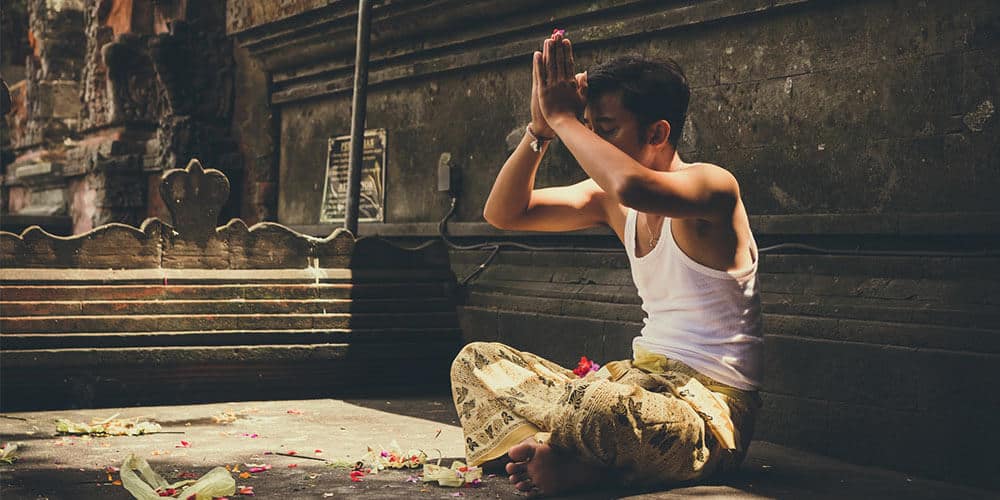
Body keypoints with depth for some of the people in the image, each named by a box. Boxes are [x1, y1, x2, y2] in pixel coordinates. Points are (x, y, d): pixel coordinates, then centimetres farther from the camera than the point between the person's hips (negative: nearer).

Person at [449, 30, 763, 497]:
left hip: (711, 409, -9)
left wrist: (562, 117, -23)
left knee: (598, 406, -42)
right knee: (475, 361, 6)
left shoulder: (712, 185, -14)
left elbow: (633, 187, -37)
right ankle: (578, 461, -16)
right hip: (645, 378, 9)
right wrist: (541, 127, -3)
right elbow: (503, 213, 10)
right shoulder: (610, 199, 10)